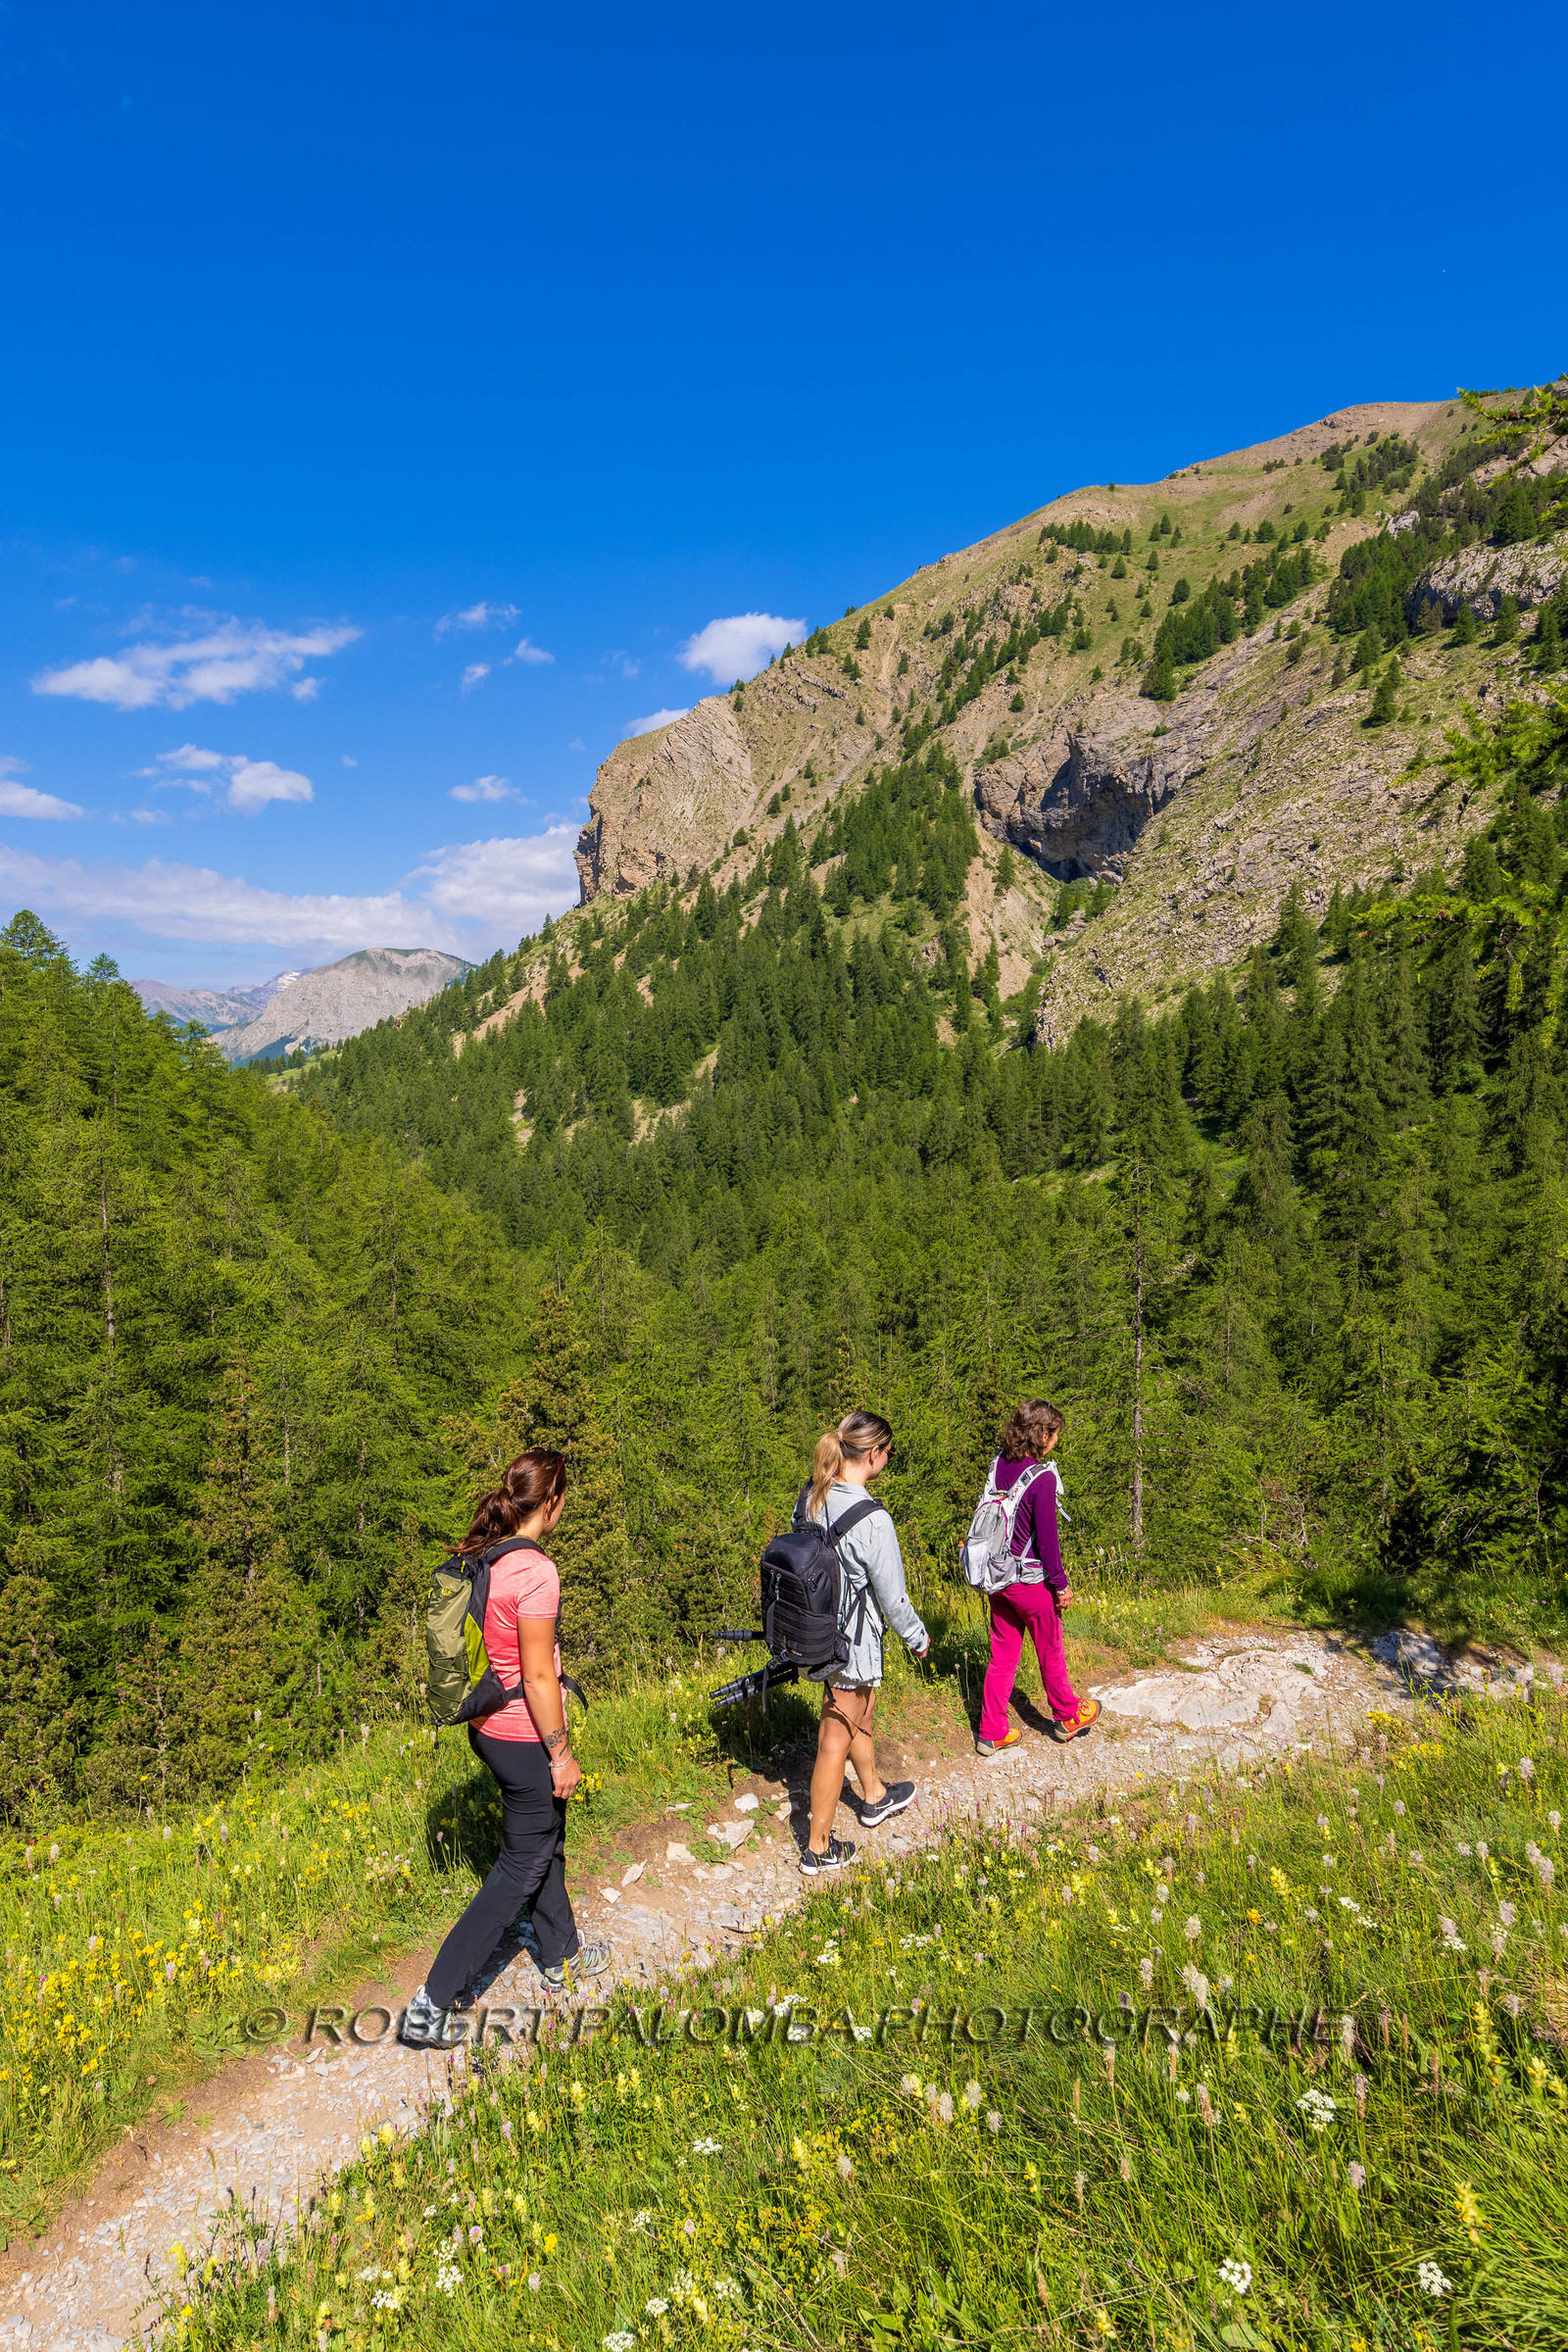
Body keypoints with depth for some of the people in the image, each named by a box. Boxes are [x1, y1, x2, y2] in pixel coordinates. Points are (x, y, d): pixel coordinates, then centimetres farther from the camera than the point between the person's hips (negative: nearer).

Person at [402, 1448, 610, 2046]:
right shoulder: (534, 1571, -27)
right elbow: (537, 1676, -24)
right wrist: (561, 1754, -12)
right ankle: (430, 2004, 13)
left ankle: (561, 1955, 45)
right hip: (526, 1739, -8)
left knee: (547, 1841, 26)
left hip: (487, 1725, 8)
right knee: (520, 1872, 9)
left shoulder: (479, 1556, -2)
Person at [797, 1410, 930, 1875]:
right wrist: (918, 1638, 0)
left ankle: (875, 1797, 52)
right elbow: (892, 1597, -19)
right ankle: (818, 1849, 26)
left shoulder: (809, 1498, -7)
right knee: (836, 1740, 9)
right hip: (852, 1641, -7)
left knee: (861, 1714, 29)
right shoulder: (873, 1521, -30)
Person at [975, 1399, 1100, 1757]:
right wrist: (1061, 1584, -6)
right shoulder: (1042, 1478, -23)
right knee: (1050, 1651, 16)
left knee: (1002, 1654, 15)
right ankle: (1068, 1717, 38)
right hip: (1030, 1580, -6)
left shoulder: (998, 1465, -2)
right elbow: (1046, 1538, -19)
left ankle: (992, 1733, 22)